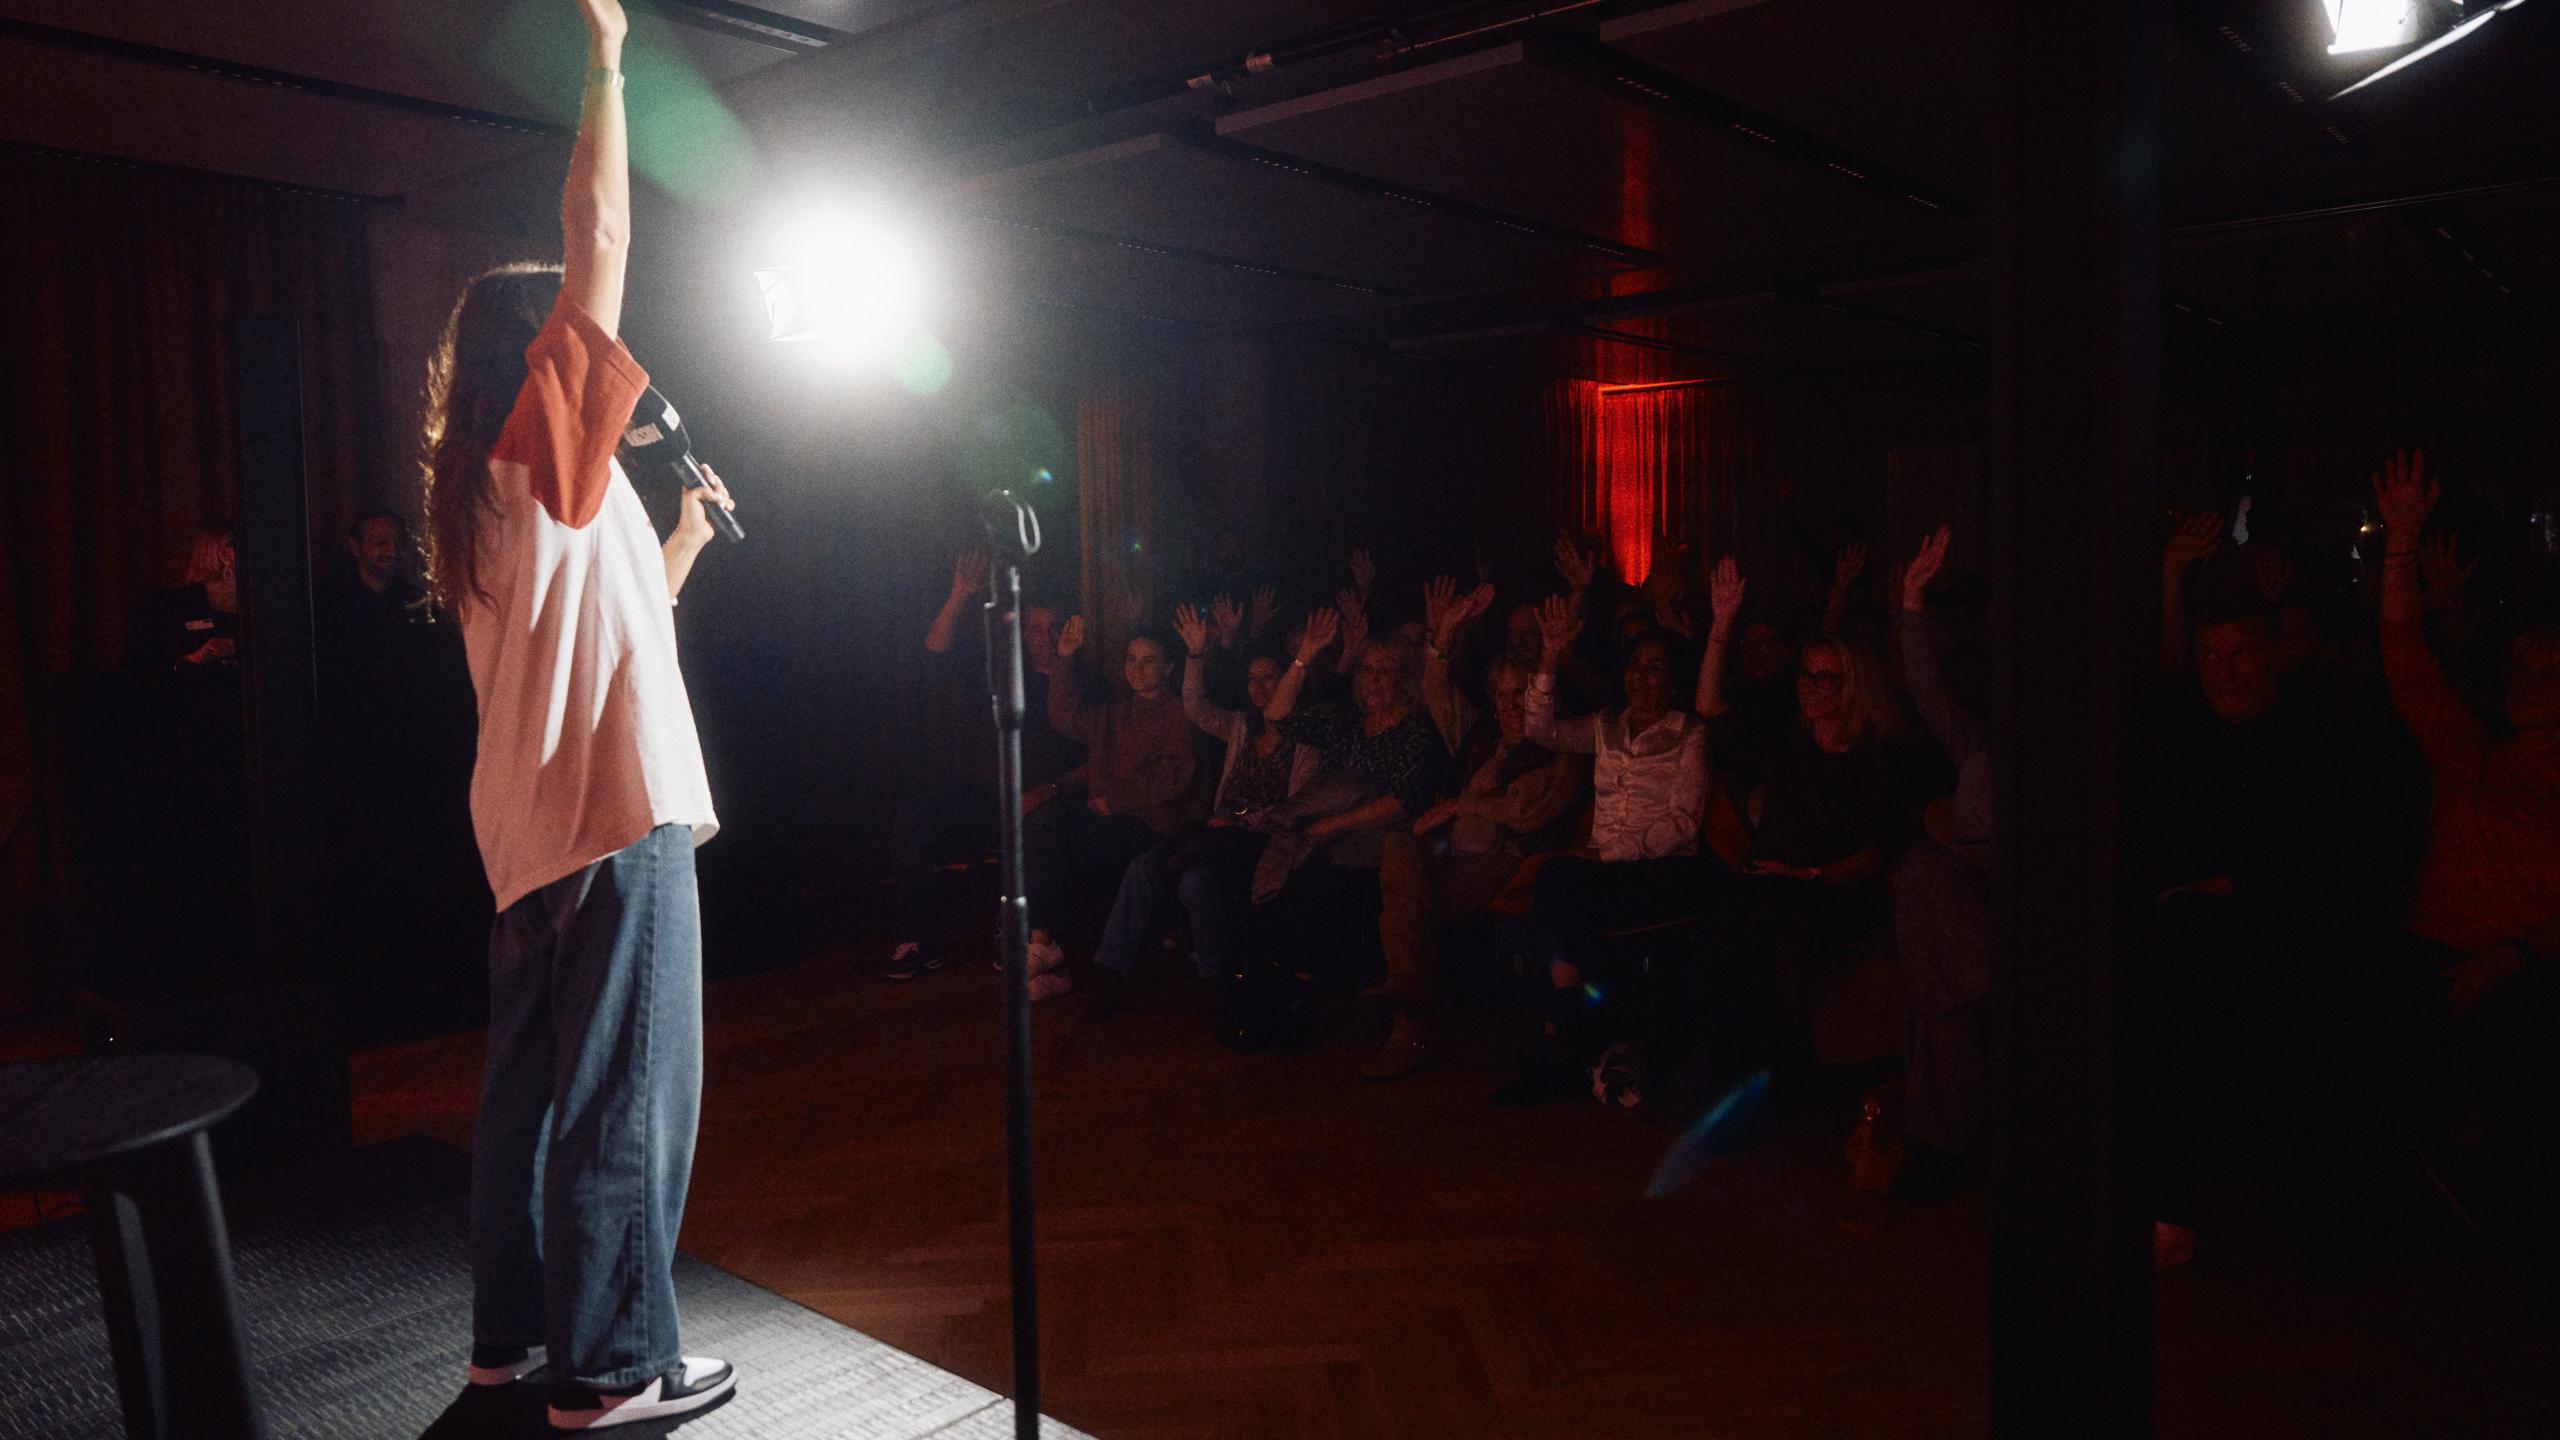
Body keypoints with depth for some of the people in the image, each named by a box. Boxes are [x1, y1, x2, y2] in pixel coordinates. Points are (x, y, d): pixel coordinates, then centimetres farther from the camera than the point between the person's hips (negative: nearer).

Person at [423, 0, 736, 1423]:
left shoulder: (497, 491, 17)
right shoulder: (542, 445, -9)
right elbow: (599, 236, -15)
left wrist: (684, 537, 22)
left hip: (540, 824, 10)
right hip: (616, 820, -10)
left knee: (536, 1081, 16)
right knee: (627, 1093, -3)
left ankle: (515, 1332, 27)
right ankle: (613, 1368, 6)